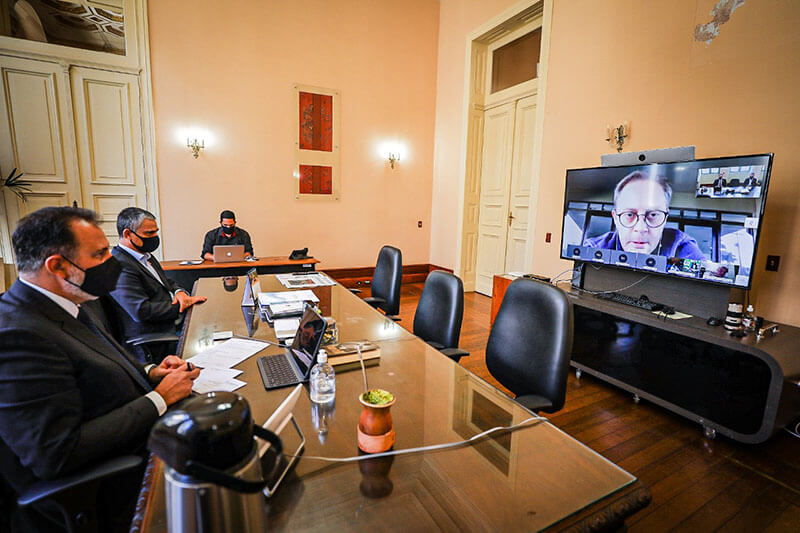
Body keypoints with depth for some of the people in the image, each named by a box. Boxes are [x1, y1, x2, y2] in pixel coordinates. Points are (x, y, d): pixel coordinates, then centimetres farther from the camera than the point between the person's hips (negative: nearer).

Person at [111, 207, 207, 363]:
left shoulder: (146, 256, 14)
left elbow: (167, 282, 23)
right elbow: (142, 312, -23)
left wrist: (179, 292, -1)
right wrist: (183, 305, -15)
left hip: (174, 325, 9)